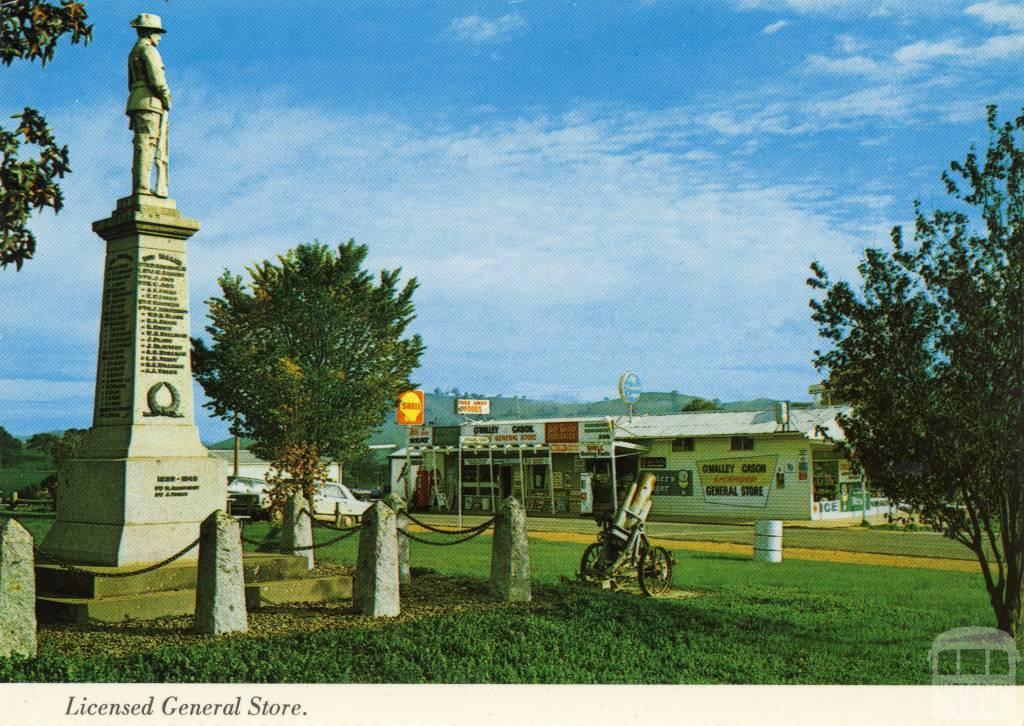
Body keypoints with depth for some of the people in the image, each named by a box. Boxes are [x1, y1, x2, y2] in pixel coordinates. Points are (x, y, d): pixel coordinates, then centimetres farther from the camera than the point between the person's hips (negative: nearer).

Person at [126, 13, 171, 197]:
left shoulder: (134, 52, 27)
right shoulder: (147, 49, -2)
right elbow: (156, 77, -16)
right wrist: (166, 97, -4)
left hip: (137, 103, 9)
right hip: (149, 101, -9)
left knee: (141, 145, 5)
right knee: (146, 144, -15)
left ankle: (139, 187, 0)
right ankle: (142, 187, -22)